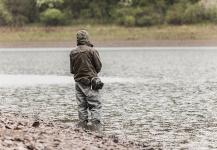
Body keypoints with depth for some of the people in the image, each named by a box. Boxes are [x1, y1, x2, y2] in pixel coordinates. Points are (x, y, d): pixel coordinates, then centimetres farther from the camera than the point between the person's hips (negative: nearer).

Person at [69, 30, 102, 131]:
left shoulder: (73, 52, 2)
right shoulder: (91, 51, -11)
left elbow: (72, 70, 9)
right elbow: (99, 66, -4)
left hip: (78, 81, 5)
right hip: (90, 81, -5)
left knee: (81, 105, 11)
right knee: (96, 104, -3)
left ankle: (82, 123, 11)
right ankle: (96, 124, -11)